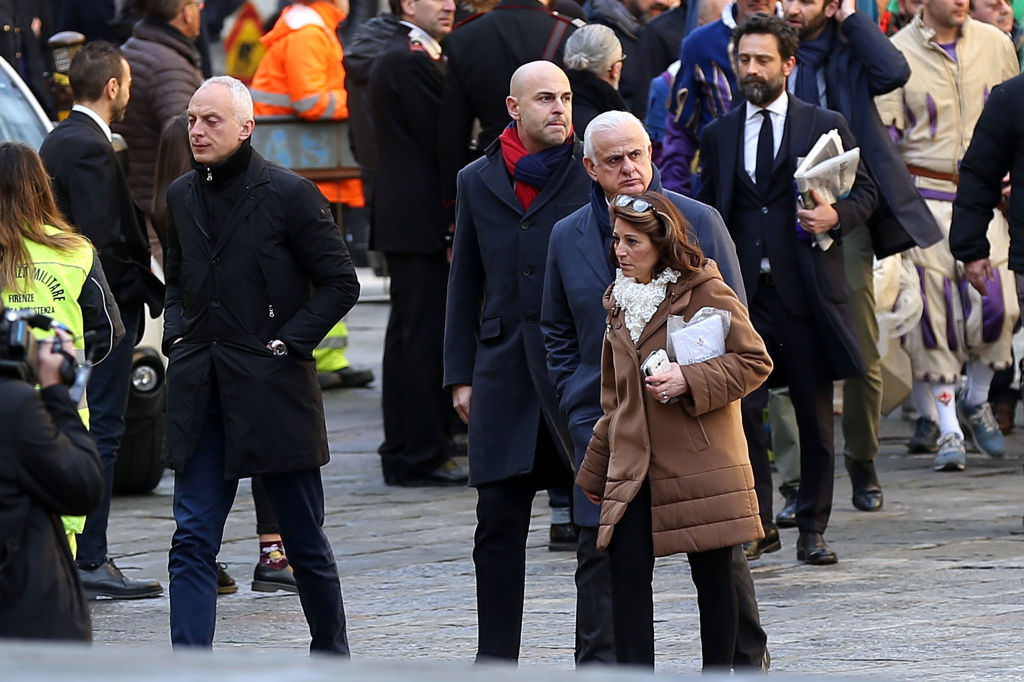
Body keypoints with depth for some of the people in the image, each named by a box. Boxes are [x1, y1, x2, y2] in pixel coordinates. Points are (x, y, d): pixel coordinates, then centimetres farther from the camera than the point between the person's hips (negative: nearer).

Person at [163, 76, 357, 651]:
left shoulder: (289, 194, -8)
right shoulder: (182, 197, 10)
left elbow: (341, 283, -5)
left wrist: (289, 341, -11)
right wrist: (177, 334, 7)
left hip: (274, 388, -4)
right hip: (201, 398, 4)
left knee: (306, 541, 8)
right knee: (192, 543, -4)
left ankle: (332, 655, 27)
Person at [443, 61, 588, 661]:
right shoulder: (479, 181, 11)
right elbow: (465, 285, 14)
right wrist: (460, 374, 9)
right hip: (504, 372, 3)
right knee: (499, 522, 4)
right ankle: (496, 658, 9)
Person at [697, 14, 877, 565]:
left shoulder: (826, 126, 6)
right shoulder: (718, 135, 13)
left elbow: (865, 191, 8)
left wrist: (836, 216, -13)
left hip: (807, 292, -1)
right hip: (743, 292, 1)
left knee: (816, 420, 3)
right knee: (740, 411, -7)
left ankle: (812, 530, 12)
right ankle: (757, 523, 4)